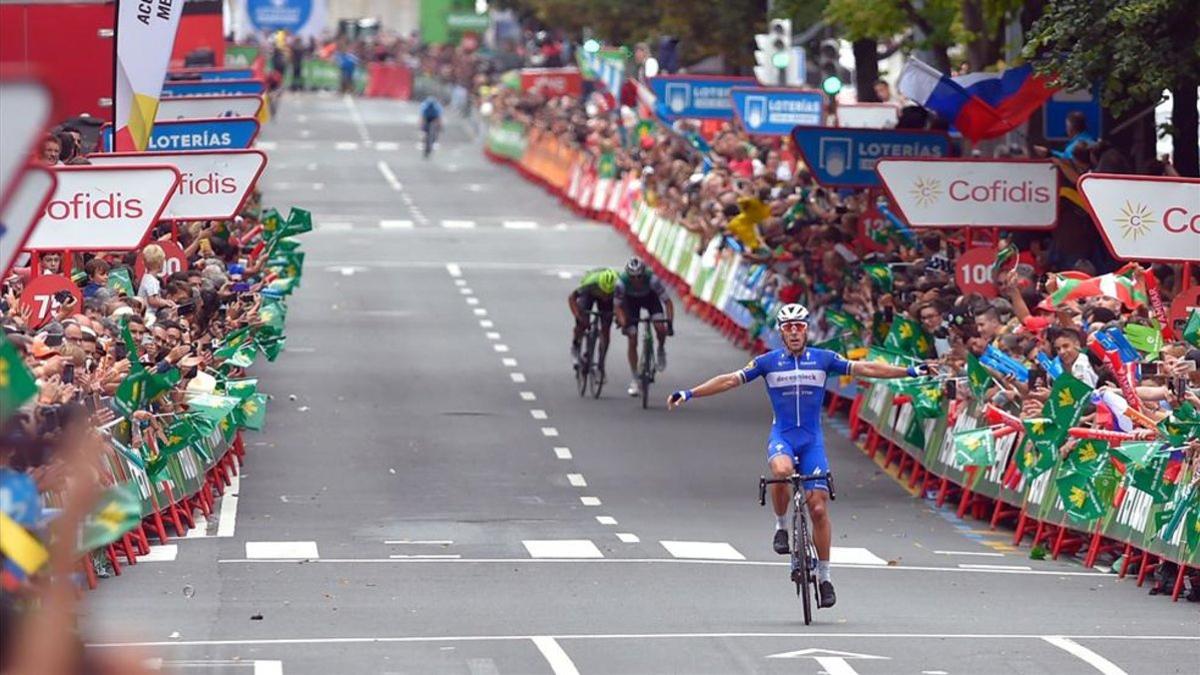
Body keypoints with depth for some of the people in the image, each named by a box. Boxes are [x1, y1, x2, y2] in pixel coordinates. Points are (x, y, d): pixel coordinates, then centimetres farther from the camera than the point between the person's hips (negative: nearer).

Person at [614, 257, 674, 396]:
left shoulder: (652, 279, -37)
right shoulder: (622, 282, -34)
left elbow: (668, 302, -32)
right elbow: (617, 306, -24)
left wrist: (669, 322, -44)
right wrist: (623, 323, -40)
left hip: (650, 297, 0)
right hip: (631, 300, 0)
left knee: (661, 329, -26)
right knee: (632, 342, -7)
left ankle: (661, 350, 9)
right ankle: (635, 381, 6)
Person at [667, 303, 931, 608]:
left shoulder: (824, 359, 3)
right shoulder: (768, 362, 2)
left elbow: (865, 369, 3)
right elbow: (731, 380, 2)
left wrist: (911, 371, -1)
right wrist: (689, 394, -4)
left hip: (812, 440, 1)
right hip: (781, 436, -1)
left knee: (819, 508, -5)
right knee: (782, 471, -37)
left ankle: (824, 576, 7)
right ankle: (781, 526, -11)